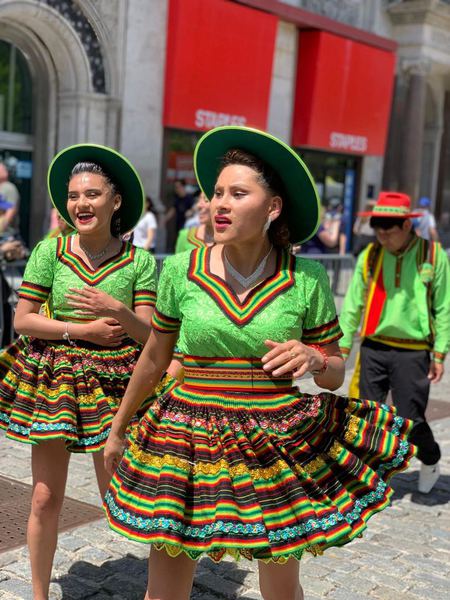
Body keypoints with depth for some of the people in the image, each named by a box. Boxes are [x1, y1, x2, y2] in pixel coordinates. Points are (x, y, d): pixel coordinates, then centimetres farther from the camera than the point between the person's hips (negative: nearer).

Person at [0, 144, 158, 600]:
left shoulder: (140, 262, -3)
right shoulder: (50, 251, -3)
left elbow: (148, 336, -4)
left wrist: (118, 312, -23)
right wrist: (84, 329, -12)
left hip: (113, 383, 0)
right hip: (52, 377, 1)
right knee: (45, 498, 5)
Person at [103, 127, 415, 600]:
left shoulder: (307, 279, -6)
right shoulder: (181, 270, -5)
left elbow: (334, 376, 4)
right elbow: (154, 359, 9)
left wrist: (311, 358, -18)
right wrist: (117, 428, 17)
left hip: (279, 447, 0)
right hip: (189, 438, 0)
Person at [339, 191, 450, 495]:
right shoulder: (370, 256, 4)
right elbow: (353, 304, 8)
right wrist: (343, 347, 6)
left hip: (412, 352, -2)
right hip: (373, 349, 3)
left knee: (410, 418, 0)